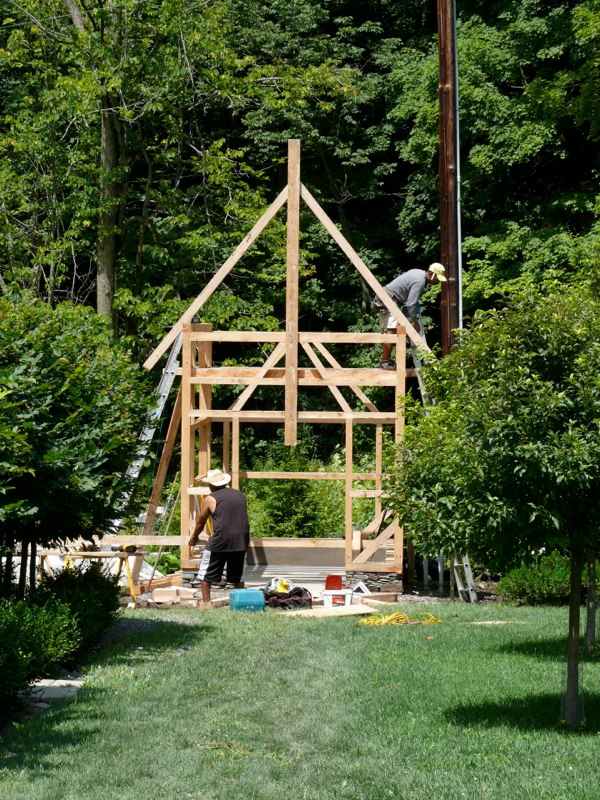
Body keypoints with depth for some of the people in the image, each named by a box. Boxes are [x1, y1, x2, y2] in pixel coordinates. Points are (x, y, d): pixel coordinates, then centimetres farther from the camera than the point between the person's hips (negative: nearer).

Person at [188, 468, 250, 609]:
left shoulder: (210, 499, 1)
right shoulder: (239, 495, 14)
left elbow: (200, 523, 12)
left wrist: (194, 537, 30)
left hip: (220, 541, -4)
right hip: (241, 541, 4)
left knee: (205, 573, 9)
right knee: (238, 576, 16)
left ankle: (206, 602, 6)